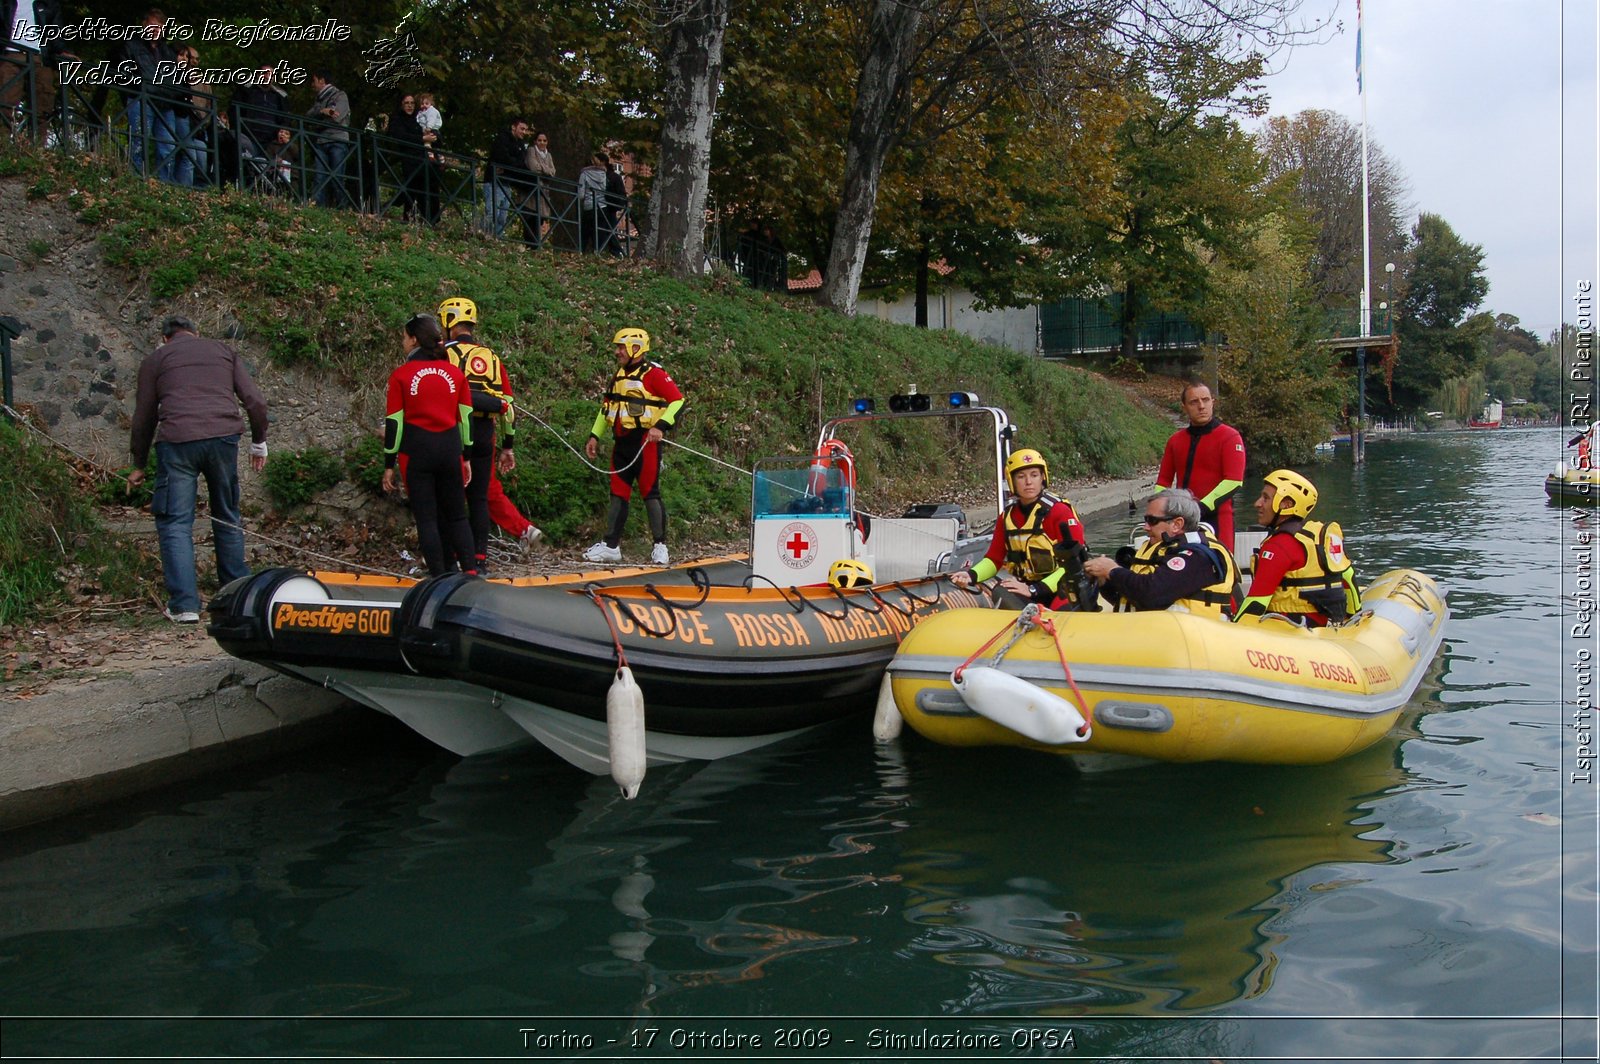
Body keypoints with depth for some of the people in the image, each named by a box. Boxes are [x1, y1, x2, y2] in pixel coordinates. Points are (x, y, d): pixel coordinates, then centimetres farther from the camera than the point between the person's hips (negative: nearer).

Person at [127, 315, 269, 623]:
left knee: (175, 523, 2)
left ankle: (184, 604, -6)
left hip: (176, 442, -2)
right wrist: (259, 443, 24)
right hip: (223, 437, 3)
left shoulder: (155, 360, 16)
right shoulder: (223, 350, 21)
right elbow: (255, 401, 13)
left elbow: (144, 417, 16)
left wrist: (139, 465, 26)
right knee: (228, 517, 17)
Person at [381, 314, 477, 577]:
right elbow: (466, 417, 8)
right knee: (457, 516, 12)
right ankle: (470, 572, 3)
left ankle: (440, 577, 2)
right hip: (450, 450, 3)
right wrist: (466, 457, 15)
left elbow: (394, 422, -5)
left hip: (416, 452, -3)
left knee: (426, 518, 3)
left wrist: (389, 465, 1)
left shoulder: (401, 375, -5)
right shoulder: (455, 372, 5)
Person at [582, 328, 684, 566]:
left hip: (645, 442, -8)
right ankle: (611, 546, 12)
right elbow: (606, 407, 27)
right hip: (622, 443, 8)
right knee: (618, 494, 8)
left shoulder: (654, 374, -7)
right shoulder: (618, 376, 19)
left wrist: (661, 426, -23)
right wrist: (595, 436, 21)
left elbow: (678, 401, -13)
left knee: (650, 493, -7)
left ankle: (660, 546, 0)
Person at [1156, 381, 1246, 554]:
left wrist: (1202, 507, -19)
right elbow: (1164, 479, 20)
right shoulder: (1176, 440, 14)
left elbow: (1234, 481, -12)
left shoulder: (1229, 437, -2)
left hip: (1216, 520, -5)